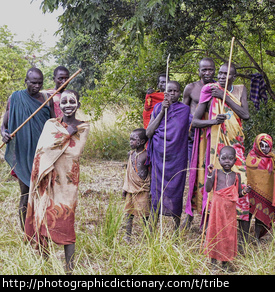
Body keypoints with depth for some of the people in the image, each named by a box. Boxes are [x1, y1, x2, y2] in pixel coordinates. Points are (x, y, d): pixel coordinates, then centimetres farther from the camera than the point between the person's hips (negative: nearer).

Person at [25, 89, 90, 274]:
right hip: (49, 179, 2)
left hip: (68, 179, -2)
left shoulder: (83, 127, 4)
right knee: (44, 217, 2)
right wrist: (67, 133, -8)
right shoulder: (51, 124, 9)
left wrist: (56, 145, -10)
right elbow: (44, 148, -6)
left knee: (66, 219, -6)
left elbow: (75, 153, -8)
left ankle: (70, 268, -3)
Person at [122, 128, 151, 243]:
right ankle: (128, 236, 17)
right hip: (130, 189, 6)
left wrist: (151, 189, -8)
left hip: (142, 190, -6)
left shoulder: (146, 155, -9)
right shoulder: (131, 154, 9)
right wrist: (125, 188, 16)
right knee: (129, 212, 9)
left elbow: (151, 174, -5)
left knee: (144, 214, -3)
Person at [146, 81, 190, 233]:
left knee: (175, 188, 2)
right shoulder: (157, 108, 9)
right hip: (159, 155, 2)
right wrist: (162, 111, -8)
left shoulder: (184, 109, 3)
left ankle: (177, 225, 14)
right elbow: (148, 132, -1)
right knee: (157, 188, 2)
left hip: (176, 156, -2)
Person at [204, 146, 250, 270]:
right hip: (217, 207, -2)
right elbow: (208, 189, -7)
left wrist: (244, 191, -9)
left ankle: (225, 262, 16)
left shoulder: (236, 176, 6)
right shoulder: (216, 173, 0)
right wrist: (209, 174, -15)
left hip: (230, 209, 2)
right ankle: (213, 261, 15)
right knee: (215, 231, 2)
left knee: (228, 233, 5)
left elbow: (238, 193, 12)